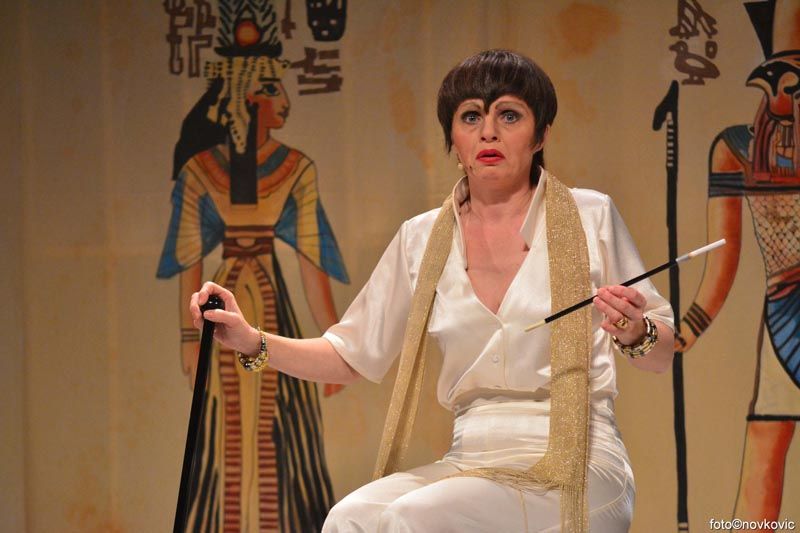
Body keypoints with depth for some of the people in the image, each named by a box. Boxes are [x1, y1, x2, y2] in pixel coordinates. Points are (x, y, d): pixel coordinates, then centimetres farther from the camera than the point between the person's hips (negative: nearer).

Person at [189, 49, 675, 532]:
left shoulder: (590, 216, 2)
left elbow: (665, 355, 8)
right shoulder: (422, 239, 11)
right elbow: (351, 356, 17)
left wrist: (635, 333, -15)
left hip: (577, 469, -3)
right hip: (472, 460, 3)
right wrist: (253, 341, 2)